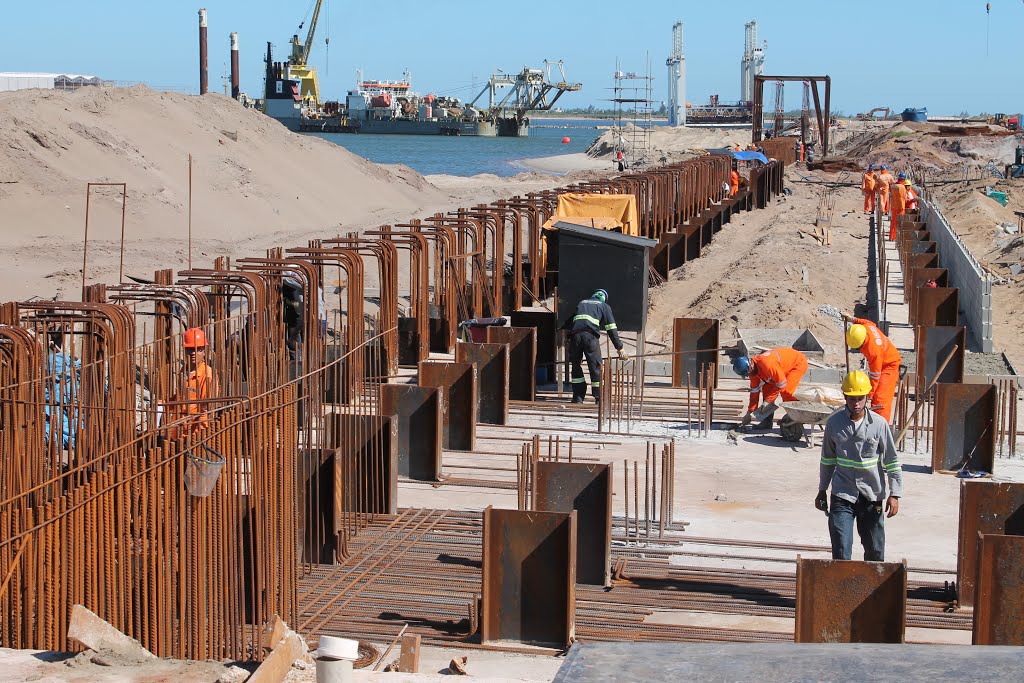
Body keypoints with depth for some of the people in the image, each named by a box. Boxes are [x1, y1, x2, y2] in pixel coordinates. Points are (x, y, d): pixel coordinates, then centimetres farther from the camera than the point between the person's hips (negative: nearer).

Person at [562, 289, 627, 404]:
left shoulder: (581, 303, 34)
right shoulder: (604, 306, 22)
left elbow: (568, 322, 32)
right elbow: (612, 329, 15)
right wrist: (620, 348, 15)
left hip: (575, 334, 3)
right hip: (590, 335, -3)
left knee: (576, 365, 13)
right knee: (595, 365, 4)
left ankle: (578, 396, 10)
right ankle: (599, 396, 4)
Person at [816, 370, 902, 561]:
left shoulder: (878, 424, -6)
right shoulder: (834, 423, -2)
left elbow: (892, 461, -1)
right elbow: (827, 459, 11)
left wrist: (894, 494, -7)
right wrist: (822, 490, 15)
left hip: (871, 495, 0)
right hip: (842, 495, 0)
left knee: (875, 550, 10)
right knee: (841, 552, -9)